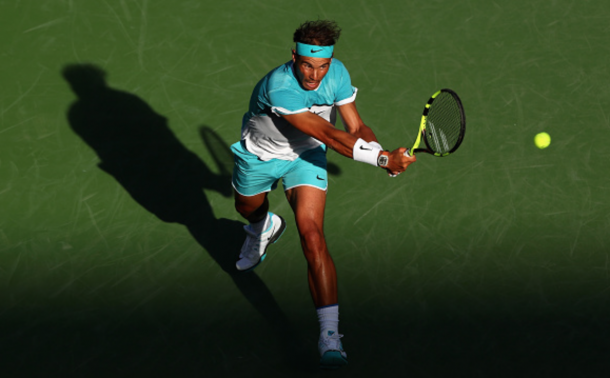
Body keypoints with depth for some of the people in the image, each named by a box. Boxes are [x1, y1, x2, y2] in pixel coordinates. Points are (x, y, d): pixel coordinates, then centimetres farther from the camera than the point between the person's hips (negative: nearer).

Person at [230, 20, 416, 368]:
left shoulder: (337, 73, -23)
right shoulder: (278, 87, -40)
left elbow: (356, 127, -16)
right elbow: (329, 135, -43)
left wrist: (385, 154, -36)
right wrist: (383, 159, -47)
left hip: (306, 156, 1)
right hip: (259, 154, -1)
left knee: (313, 237, -18)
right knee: (248, 208, 29)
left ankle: (330, 334, -21)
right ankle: (265, 227, 71)